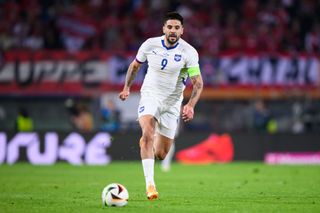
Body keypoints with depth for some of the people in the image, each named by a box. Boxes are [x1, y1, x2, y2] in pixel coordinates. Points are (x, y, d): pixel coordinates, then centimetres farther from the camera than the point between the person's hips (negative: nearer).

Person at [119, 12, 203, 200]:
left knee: (161, 155, 3)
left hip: (172, 103, 0)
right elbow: (135, 65, 14)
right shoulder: (150, 45, -6)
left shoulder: (189, 52, -12)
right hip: (150, 96, 0)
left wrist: (191, 105, -30)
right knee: (148, 134, -30)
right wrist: (127, 88, 17)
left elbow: (198, 83, -15)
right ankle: (150, 183, -31)